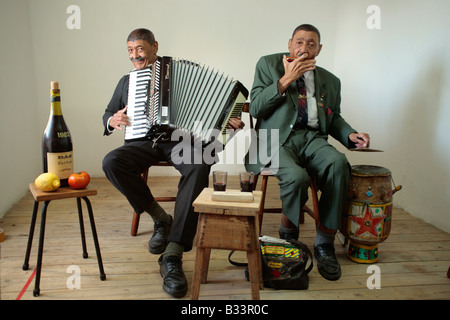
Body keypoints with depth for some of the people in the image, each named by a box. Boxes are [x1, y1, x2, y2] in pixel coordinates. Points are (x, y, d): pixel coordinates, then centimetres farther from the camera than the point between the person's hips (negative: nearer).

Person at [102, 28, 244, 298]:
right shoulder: (127, 81, 22)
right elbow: (108, 113, 28)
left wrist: (227, 121, -11)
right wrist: (112, 122, 2)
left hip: (179, 138, -3)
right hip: (144, 142, 3)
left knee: (200, 163, -36)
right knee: (111, 162, -29)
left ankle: (173, 255, -37)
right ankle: (160, 218, -10)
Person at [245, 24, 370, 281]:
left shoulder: (330, 81, 21)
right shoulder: (268, 64, 11)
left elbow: (334, 119, 26)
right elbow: (255, 108, 0)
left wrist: (350, 135, 4)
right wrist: (285, 80, -8)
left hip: (313, 139, 4)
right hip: (278, 139, -3)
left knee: (338, 163, -30)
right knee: (296, 176, -34)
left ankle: (325, 243, -14)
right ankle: (288, 234, -2)